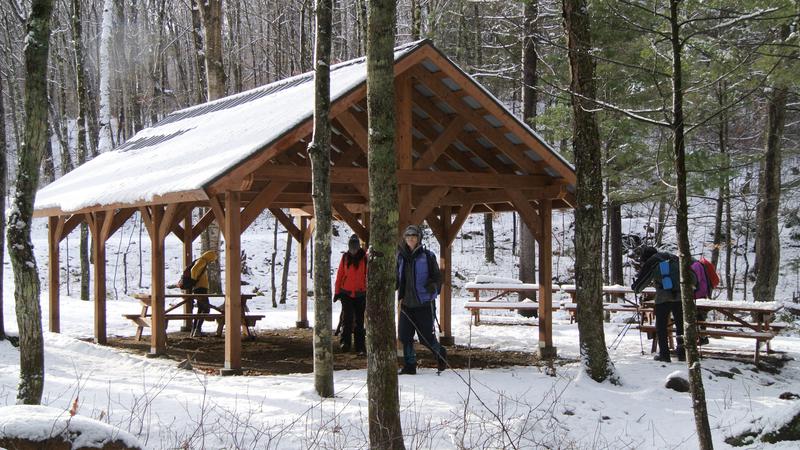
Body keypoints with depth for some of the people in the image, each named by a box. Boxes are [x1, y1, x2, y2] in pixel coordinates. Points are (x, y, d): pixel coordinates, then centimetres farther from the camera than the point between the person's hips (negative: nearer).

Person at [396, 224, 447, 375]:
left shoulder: (427, 256, -4)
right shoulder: (401, 257, 8)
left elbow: (437, 276, -3)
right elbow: (398, 278, 17)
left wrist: (433, 286, -23)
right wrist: (400, 295, 3)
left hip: (424, 304, -4)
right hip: (407, 304, 5)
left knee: (427, 337, -1)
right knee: (405, 335, 2)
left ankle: (441, 354, 28)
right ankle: (409, 366, 15)